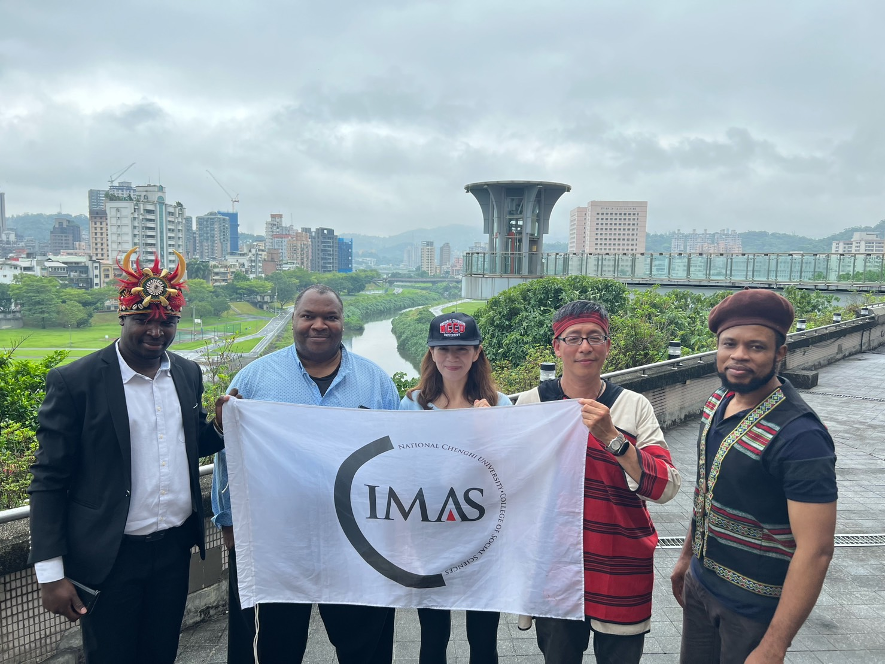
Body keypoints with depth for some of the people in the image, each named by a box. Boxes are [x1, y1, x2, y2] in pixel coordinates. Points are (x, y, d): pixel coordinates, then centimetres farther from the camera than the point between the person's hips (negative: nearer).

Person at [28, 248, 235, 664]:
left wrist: (221, 426, -8)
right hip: (110, 556, -4)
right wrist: (51, 573, -12)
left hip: (175, 548, 5)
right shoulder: (74, 382, -13)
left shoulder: (188, 373, 2)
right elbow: (49, 481, -10)